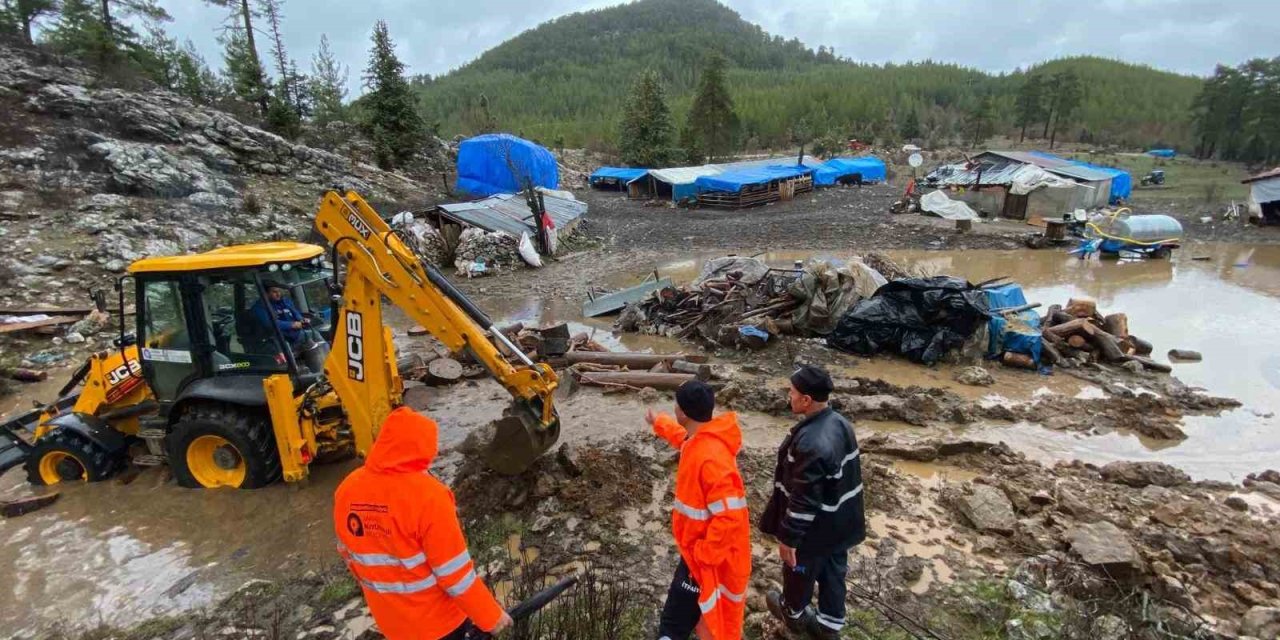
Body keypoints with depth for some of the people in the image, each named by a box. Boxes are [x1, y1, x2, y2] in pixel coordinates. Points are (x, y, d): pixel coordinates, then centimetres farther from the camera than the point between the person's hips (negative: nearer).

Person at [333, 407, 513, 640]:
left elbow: (349, 554, 5)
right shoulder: (427, 495, -28)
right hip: (438, 619, -5)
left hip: (390, 619, 6)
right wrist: (490, 615, -11)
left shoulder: (347, 490, -9)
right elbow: (453, 570, -23)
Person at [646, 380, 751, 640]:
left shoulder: (711, 457, -35)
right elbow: (684, 438, 24)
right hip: (704, 545, 10)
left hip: (709, 552, -10)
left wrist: (703, 554, -26)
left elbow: (729, 517, -34)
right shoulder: (701, 439, -4)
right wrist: (659, 423, 36)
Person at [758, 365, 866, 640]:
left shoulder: (810, 442, -36)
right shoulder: (841, 423, -7)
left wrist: (788, 536, -17)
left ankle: (793, 612, 47)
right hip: (842, 521, 7)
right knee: (833, 572, 25)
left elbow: (804, 499, -29)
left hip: (816, 528, -7)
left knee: (799, 571, 21)